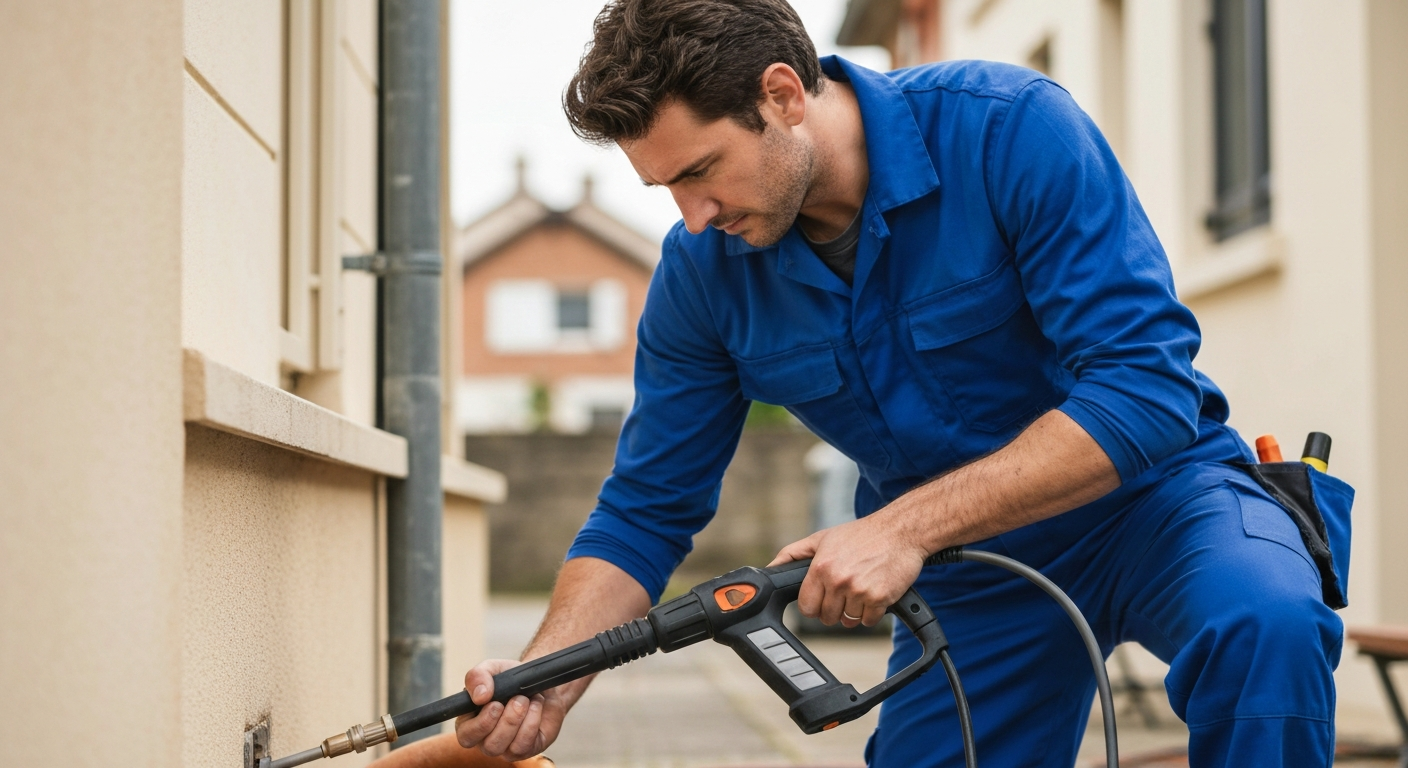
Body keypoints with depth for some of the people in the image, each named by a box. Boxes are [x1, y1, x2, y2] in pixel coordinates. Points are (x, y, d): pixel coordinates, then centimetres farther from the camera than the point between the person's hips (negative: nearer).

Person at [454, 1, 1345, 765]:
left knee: (1263, 624, -34)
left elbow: (1146, 392, -28)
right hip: (966, 575, 4)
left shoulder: (1012, 128, -23)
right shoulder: (703, 267, -9)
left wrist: (906, 526, -34)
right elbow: (644, 510, -1)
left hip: (1150, 496, -4)